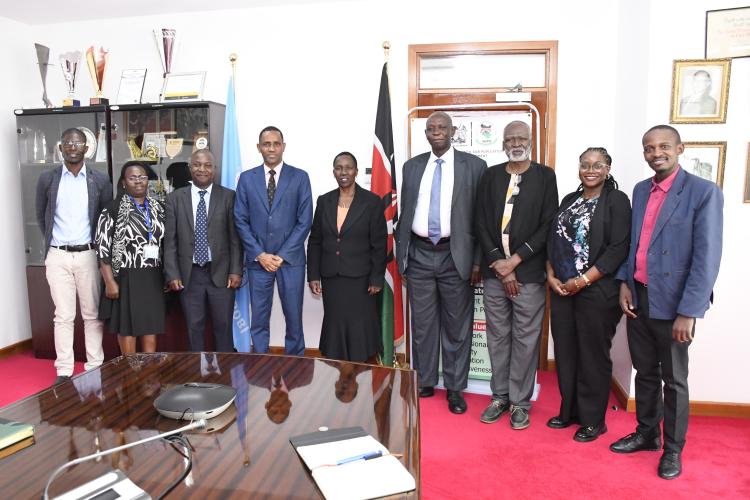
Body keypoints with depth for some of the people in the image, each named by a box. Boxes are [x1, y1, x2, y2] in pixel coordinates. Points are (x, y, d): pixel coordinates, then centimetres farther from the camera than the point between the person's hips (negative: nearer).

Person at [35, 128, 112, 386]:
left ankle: (94, 367, 15)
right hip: (58, 256, 1)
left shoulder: (100, 180, 0)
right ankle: (64, 371, 11)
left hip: (88, 255, 0)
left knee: (92, 314, 6)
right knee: (63, 316, 4)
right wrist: (53, 242, 12)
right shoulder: (47, 179, 2)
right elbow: (41, 216, 13)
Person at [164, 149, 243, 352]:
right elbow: (170, 240, 3)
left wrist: (236, 271, -5)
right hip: (189, 275, 1)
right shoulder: (175, 198, 4)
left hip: (221, 274, -1)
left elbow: (235, 237, 1)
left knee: (223, 326, 7)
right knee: (194, 327, 9)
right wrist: (172, 274, -4)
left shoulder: (228, 196, 1)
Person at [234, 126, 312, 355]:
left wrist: (282, 255, -8)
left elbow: (305, 221, -2)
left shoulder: (300, 177, 2)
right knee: (259, 320, 7)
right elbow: (241, 221, 4)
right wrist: (259, 254, -7)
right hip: (257, 260, 1)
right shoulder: (247, 178, 7)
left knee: (294, 317, 5)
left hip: (290, 259, -1)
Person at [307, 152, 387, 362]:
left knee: (360, 328, 2)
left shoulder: (372, 202, -4)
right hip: (331, 279, 3)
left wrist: (376, 279, -7)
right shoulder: (324, 201, 6)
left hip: (359, 278, -3)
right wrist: (313, 275, 4)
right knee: (335, 327, 8)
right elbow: (315, 241, 9)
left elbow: (379, 244, -4)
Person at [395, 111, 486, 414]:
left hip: (455, 256, -2)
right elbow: (405, 212, 12)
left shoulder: (474, 166, 0)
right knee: (422, 324, 11)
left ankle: (454, 388, 20)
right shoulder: (412, 166, 10)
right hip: (419, 255, 3)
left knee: (456, 327, 6)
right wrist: (401, 254, 8)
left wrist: (478, 261, -5)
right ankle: (425, 383, 26)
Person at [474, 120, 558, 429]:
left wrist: (515, 260, -10)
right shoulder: (490, 176, 8)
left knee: (525, 339, 4)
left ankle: (520, 401, 18)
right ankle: (500, 396, 24)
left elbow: (548, 225, -5)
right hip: (494, 271, 3)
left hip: (529, 272, -2)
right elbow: (481, 223, 4)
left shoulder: (544, 176, 2)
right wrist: (498, 263, -6)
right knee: (497, 337, 10)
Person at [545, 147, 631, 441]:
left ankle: (593, 420, 21)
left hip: (597, 292, -5)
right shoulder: (569, 200, 13)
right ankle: (569, 410, 29)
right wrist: (551, 276, -2)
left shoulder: (616, 200, -5)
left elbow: (619, 249, -13)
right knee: (565, 351, 11)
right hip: (562, 289, 5)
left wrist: (583, 281, -15)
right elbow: (553, 240, 12)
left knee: (593, 355, 5)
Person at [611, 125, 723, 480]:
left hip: (672, 304, -5)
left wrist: (688, 313, -19)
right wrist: (624, 283, 3)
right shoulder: (640, 190, 9)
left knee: (674, 380, 9)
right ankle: (646, 434, 35)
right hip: (638, 299, 5)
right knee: (645, 373, 18)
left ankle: (673, 448, 27)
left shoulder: (703, 192, -11)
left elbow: (707, 258, -16)